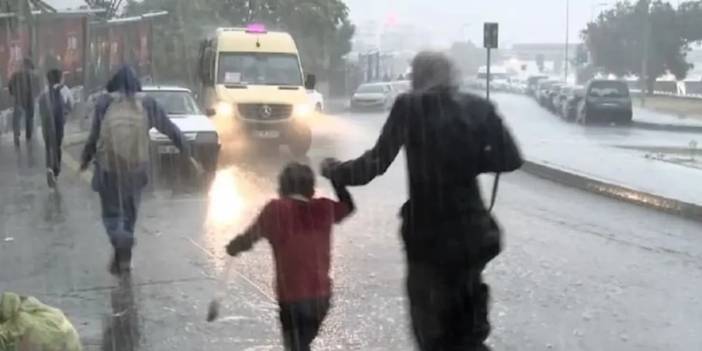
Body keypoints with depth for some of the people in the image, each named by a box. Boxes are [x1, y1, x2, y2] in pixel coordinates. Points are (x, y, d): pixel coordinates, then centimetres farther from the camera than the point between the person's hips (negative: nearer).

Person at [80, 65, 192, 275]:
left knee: (111, 212, 9)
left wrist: (86, 158, 11)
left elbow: (94, 135, -3)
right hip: (136, 166, 2)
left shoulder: (105, 102, -2)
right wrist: (186, 152, 17)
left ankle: (120, 242, -19)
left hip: (109, 166, -2)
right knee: (129, 212, 18)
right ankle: (124, 257, 18)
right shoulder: (147, 104, 3)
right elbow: (170, 129, 7)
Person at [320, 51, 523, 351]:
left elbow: (378, 161, -10)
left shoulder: (409, 107, -7)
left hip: (428, 235, -3)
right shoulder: (478, 108, 2)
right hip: (471, 231, 4)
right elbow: (510, 158, 0)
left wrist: (335, 171, 5)